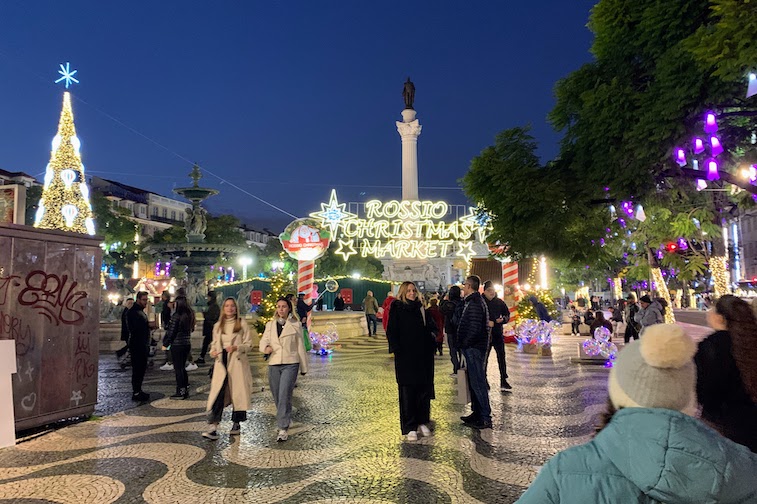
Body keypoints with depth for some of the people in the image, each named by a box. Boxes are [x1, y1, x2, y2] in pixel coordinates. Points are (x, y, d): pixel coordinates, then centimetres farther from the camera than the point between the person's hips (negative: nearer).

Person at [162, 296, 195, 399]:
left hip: (177, 345, -7)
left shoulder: (176, 316, -15)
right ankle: (186, 390, 20)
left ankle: (180, 392, 6)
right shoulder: (190, 315, 5)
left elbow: (171, 332, -12)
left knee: (178, 368, 2)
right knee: (182, 367, 17)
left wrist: (165, 344, -3)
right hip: (187, 343, 7)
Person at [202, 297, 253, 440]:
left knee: (237, 393, 3)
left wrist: (236, 347, -16)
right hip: (221, 362, 2)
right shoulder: (217, 325, 13)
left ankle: (236, 424, 20)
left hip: (237, 363, -2)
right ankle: (212, 427, -11)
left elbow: (249, 344, 1)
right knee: (218, 393, -8)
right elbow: (214, 343, 20)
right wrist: (213, 352, -2)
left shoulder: (242, 324, 2)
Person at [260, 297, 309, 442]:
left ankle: (283, 429, -10)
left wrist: (304, 367, 8)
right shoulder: (270, 324, 11)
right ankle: (286, 419, 35)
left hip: (290, 364, -4)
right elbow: (263, 341, 7)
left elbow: (300, 347, 6)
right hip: (273, 364, 4)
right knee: (277, 397, 11)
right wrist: (265, 347, -17)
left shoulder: (295, 325, 3)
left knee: (285, 396, -14)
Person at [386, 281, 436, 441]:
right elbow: (391, 331, -5)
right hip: (405, 356, -5)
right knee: (407, 392, 0)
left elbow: (431, 328, 18)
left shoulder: (421, 308, 12)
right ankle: (410, 428, 8)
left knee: (424, 389, 8)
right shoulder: (397, 308, -1)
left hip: (423, 355, 5)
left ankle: (422, 422, 23)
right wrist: (397, 349, -15)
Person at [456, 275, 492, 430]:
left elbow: (474, 328, -23)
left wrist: (464, 343, -13)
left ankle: (485, 418, 1)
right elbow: (458, 315, 16)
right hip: (471, 348, 11)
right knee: (473, 381, 17)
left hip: (474, 347, -11)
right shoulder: (470, 301, 15)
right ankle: (476, 413, 28)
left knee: (477, 382, -5)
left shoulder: (475, 303, -18)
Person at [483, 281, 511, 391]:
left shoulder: (499, 302, 6)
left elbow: (507, 314, 14)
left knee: (501, 358, 5)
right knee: (484, 359, 3)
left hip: (498, 334, 3)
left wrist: (503, 319, -6)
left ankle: (503, 381, 13)